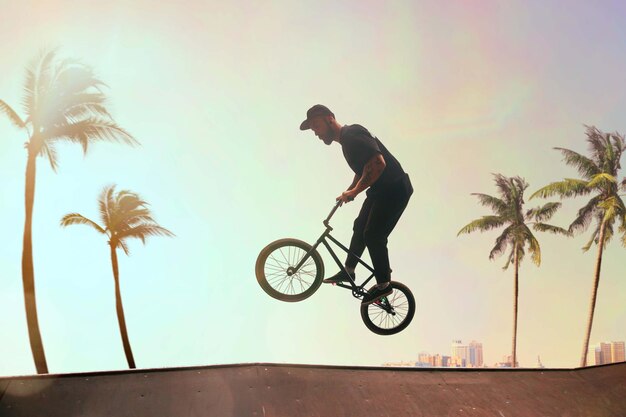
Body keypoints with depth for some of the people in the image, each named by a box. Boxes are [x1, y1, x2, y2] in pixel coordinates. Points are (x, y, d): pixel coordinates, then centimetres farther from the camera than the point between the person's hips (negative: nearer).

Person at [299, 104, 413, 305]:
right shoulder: (346, 139, 12)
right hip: (380, 190, 10)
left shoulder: (352, 135, -21)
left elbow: (378, 163, -31)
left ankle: (383, 285, 4)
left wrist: (355, 191, -25)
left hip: (394, 189, -10)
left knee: (373, 236, -9)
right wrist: (349, 191, 12)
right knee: (360, 228, 15)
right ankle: (348, 270, 27)